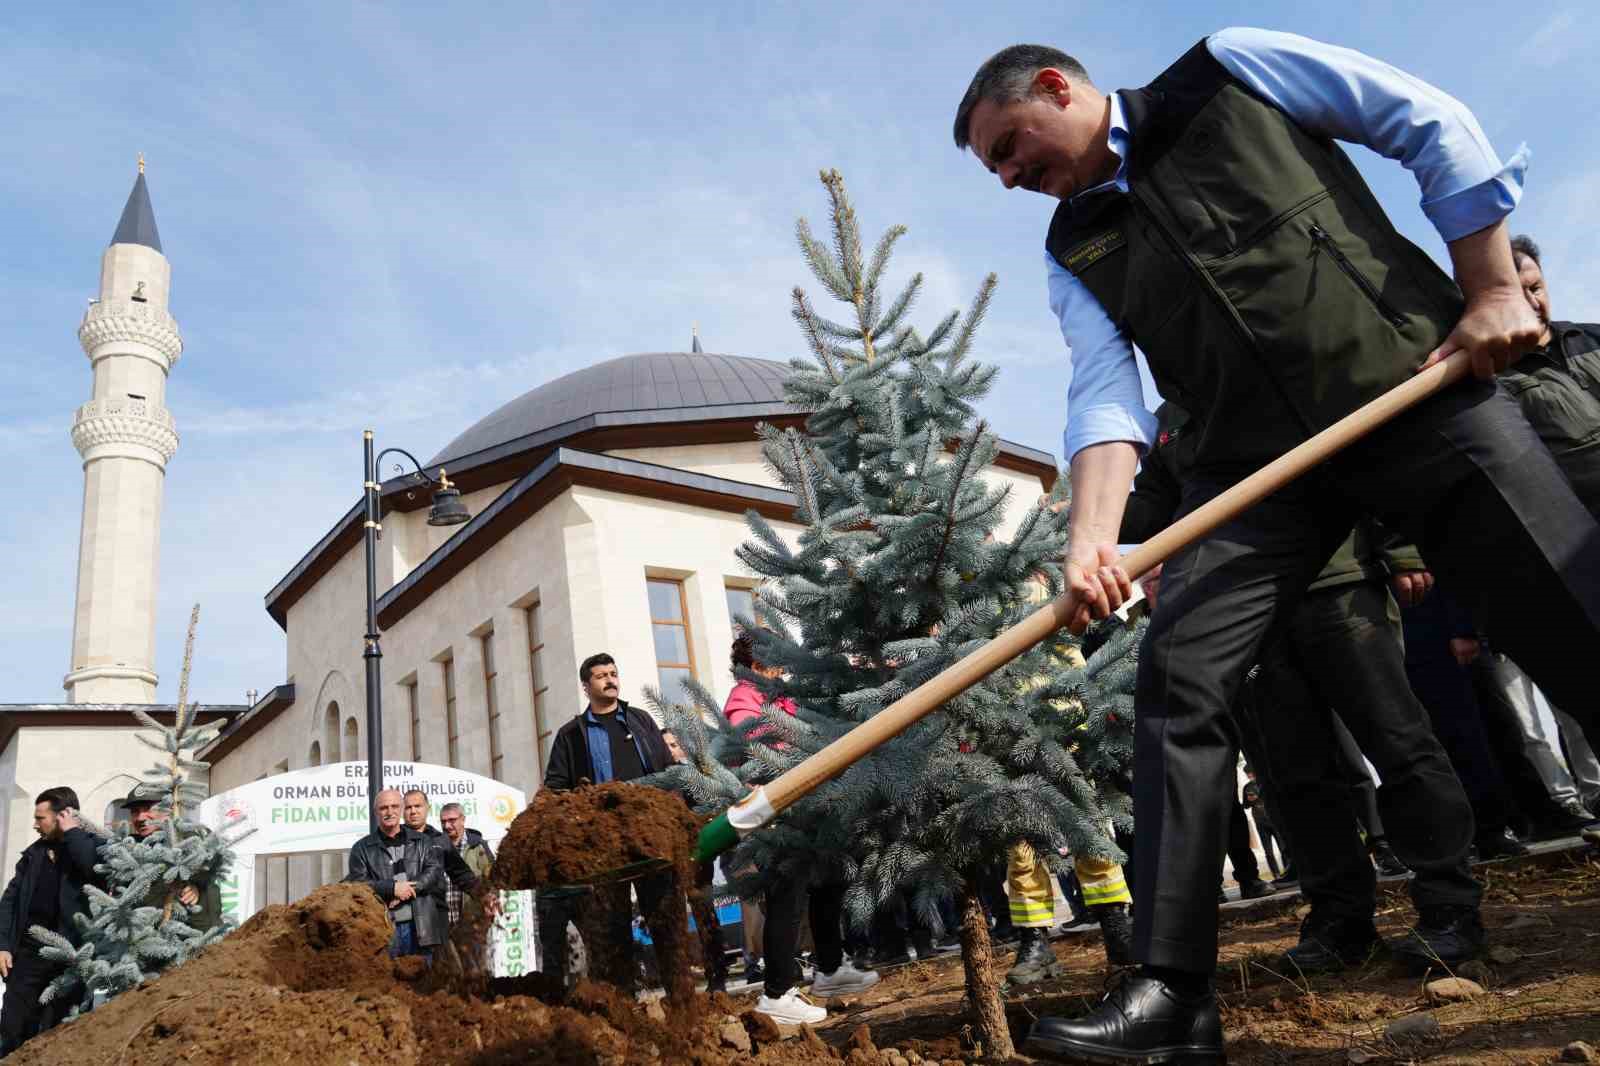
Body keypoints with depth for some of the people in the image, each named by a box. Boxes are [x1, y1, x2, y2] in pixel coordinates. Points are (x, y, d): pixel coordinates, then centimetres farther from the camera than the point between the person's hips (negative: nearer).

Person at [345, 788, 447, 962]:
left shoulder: (421, 842, 13)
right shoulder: (361, 848, 8)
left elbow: (435, 870, 1)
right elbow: (358, 882, -3)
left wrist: (409, 889, -12)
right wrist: (392, 888, -13)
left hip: (420, 926, 2)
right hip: (382, 929, -1)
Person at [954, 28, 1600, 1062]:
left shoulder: (1230, 71, 4)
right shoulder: (1074, 251, 12)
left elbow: (1433, 124, 4)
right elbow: (1106, 395, -1)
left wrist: (1491, 287, -3)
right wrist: (1093, 535, -18)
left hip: (1423, 387, -2)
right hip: (1261, 456, 3)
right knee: (1178, 674, -12)